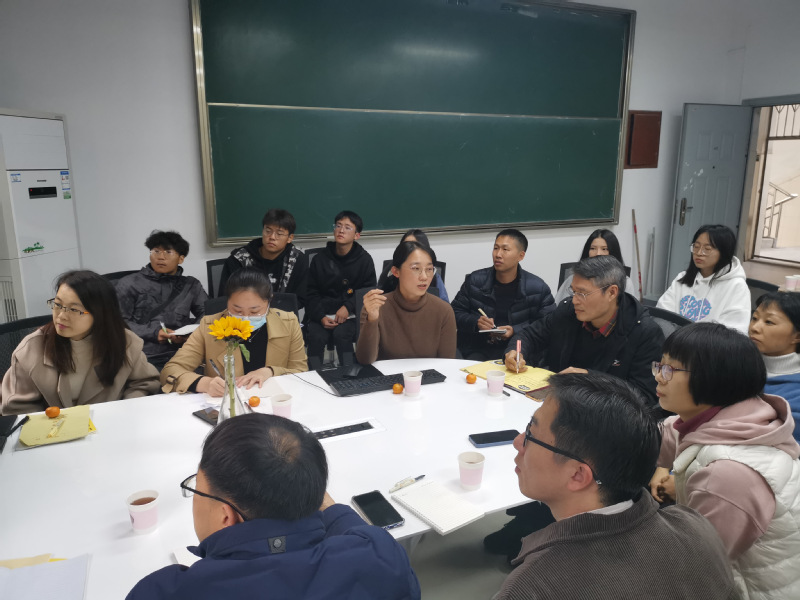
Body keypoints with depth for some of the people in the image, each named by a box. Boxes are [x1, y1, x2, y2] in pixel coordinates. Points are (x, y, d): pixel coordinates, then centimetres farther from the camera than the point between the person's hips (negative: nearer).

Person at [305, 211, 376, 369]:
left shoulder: (364, 259, 5)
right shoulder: (321, 259, 8)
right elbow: (311, 292, 9)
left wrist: (348, 307, -13)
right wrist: (321, 316, -8)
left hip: (350, 314, -1)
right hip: (322, 313, 2)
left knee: (341, 334, -31)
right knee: (317, 337, -27)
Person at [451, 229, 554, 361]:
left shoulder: (538, 288, 0)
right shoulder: (474, 280, 6)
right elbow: (455, 312, 11)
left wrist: (515, 331, -13)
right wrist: (476, 322, -10)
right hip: (477, 351, 1)